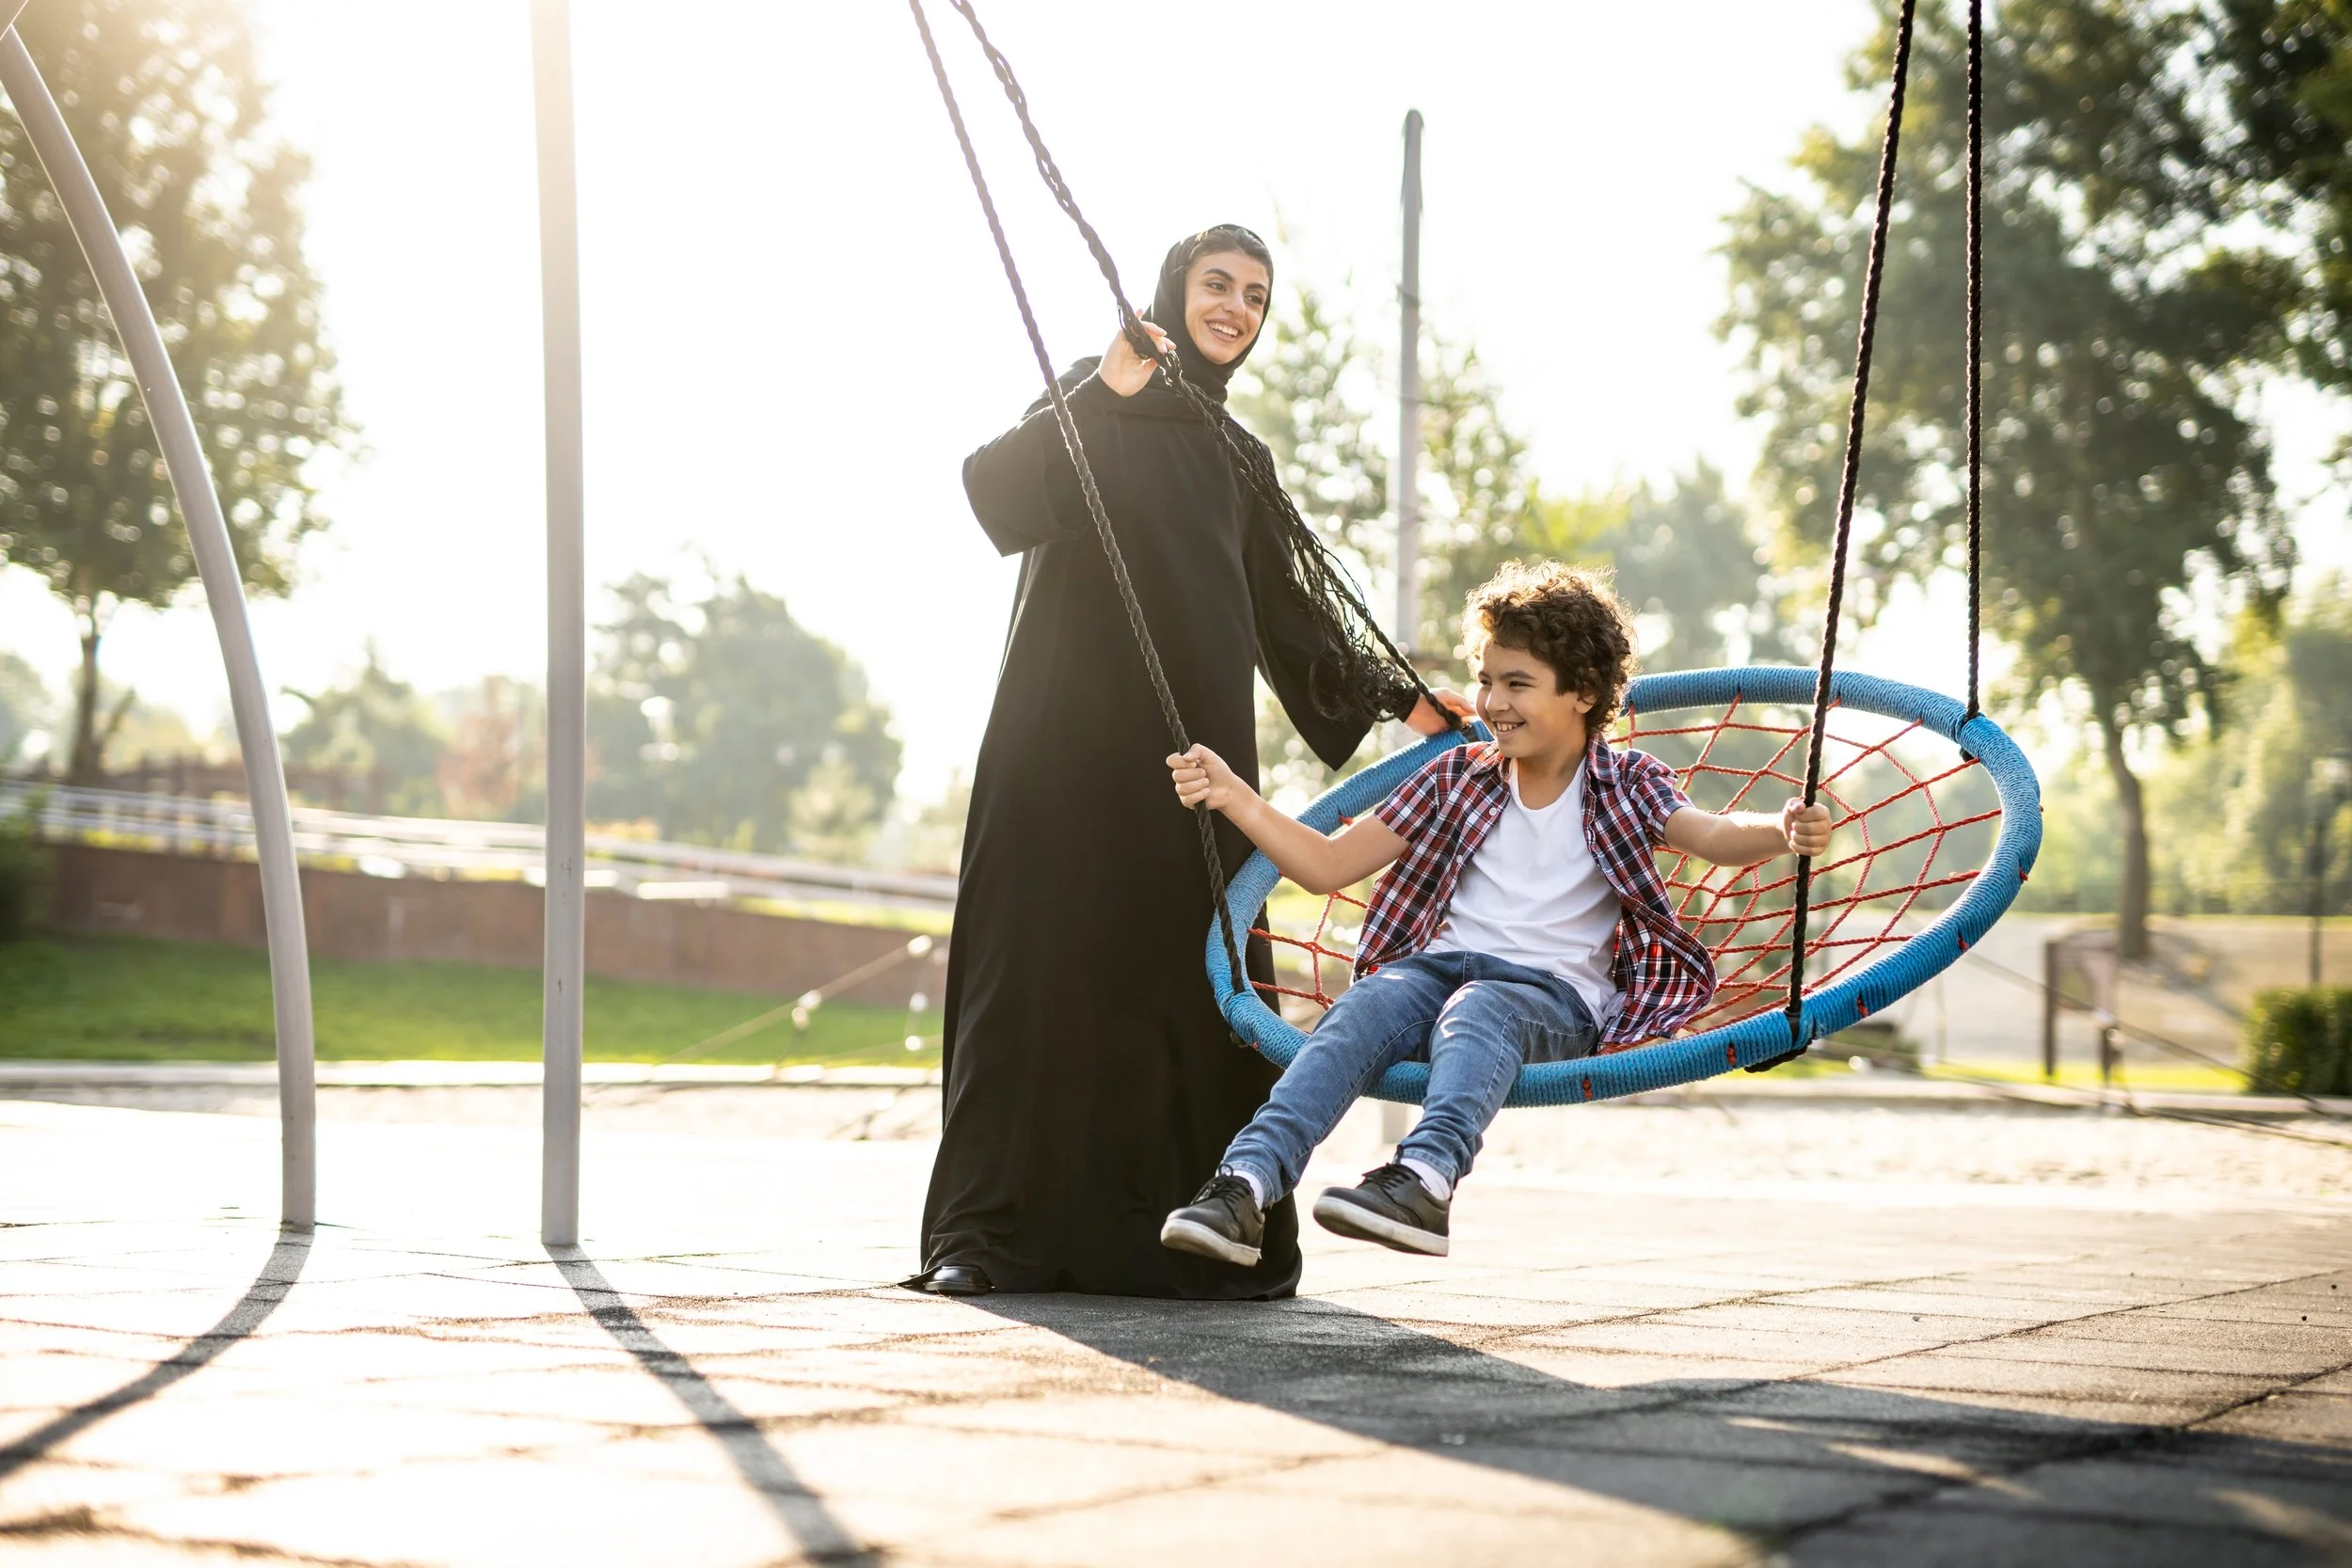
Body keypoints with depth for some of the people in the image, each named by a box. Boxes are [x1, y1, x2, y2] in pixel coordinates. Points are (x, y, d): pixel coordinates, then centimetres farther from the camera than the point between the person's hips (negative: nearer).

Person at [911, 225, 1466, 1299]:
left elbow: (1282, 613, 27)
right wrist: (1102, 394, -23)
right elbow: (997, 494, -14)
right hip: (1072, 735, -5)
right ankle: (987, 1230, -6)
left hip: (1193, 746, 5)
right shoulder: (1095, 399, 4)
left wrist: (1391, 698, 24)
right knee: (1042, 961, -8)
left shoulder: (1236, 456, 21)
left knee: (1193, 972, 0)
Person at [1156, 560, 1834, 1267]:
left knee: (1476, 1009, -37)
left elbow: (1710, 835, -13)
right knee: (1364, 1005, -31)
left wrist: (1781, 833, -36)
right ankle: (1245, 1184, -51)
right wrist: (1234, 796, 4)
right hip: (1440, 964, 3)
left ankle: (1425, 1178, -64)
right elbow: (1326, 866, 17)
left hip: (1556, 993, -3)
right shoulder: (1459, 778, 18)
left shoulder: (1628, 783, 10)